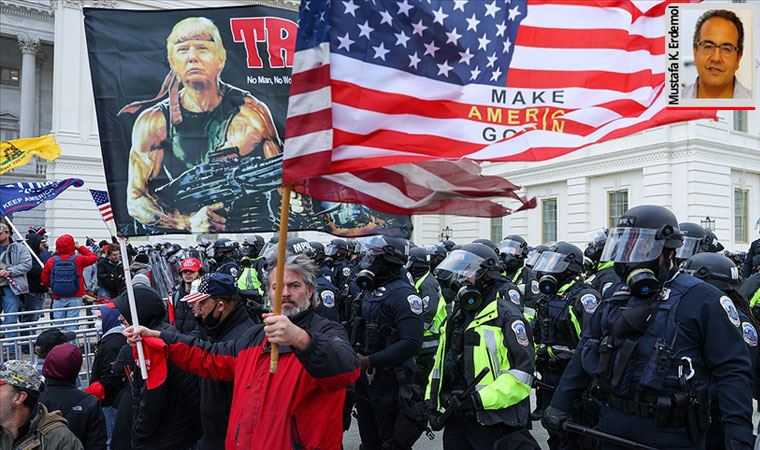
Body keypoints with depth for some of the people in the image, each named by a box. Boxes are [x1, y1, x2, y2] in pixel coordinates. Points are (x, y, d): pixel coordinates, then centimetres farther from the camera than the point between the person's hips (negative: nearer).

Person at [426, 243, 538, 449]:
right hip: (455, 420, 7)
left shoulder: (505, 316, -11)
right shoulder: (456, 318, 13)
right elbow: (440, 363, 18)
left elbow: (522, 372, -18)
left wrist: (480, 399, -22)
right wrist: (433, 403, 10)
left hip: (491, 425, -7)